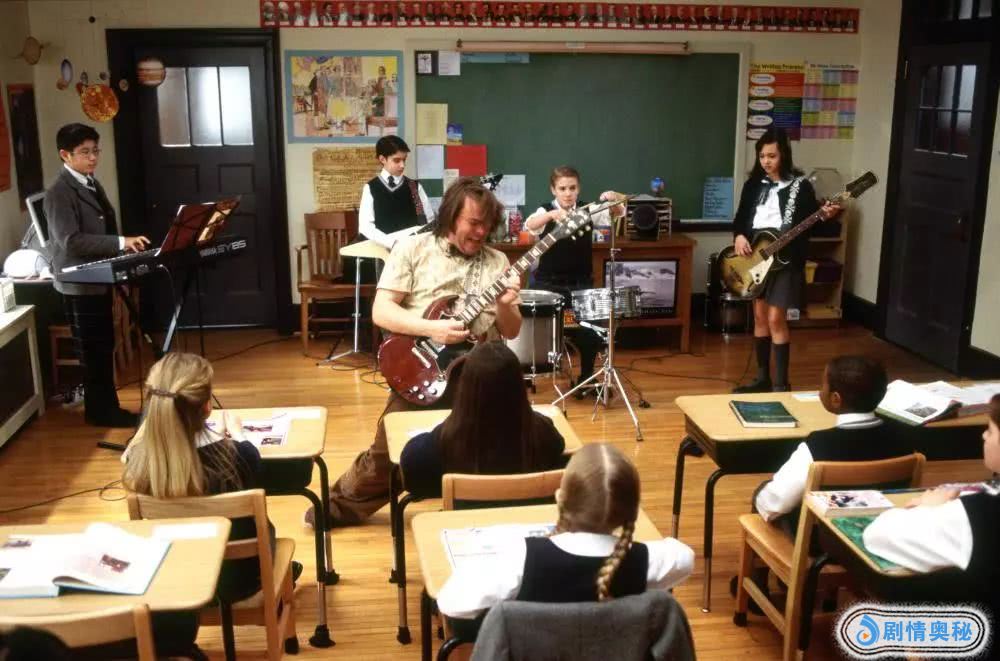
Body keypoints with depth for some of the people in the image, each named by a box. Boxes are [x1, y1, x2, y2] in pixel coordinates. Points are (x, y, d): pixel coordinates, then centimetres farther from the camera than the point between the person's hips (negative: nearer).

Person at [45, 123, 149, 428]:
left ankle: (107, 407, 25)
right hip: (80, 284, -9)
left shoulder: (92, 184, 12)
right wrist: (121, 243, -29)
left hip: (99, 279, 9)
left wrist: (125, 246, 5)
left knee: (104, 348, 15)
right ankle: (100, 411, 13)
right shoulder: (59, 193, -16)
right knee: (93, 351, 1)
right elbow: (70, 241, -25)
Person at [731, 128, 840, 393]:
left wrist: (825, 215, -22)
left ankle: (781, 384, 0)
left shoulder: (800, 185, -5)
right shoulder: (754, 184, 8)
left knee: (776, 319, -7)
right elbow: (740, 218, 12)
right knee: (760, 316, 10)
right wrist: (739, 236, -6)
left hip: (785, 259, -5)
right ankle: (763, 378, 21)